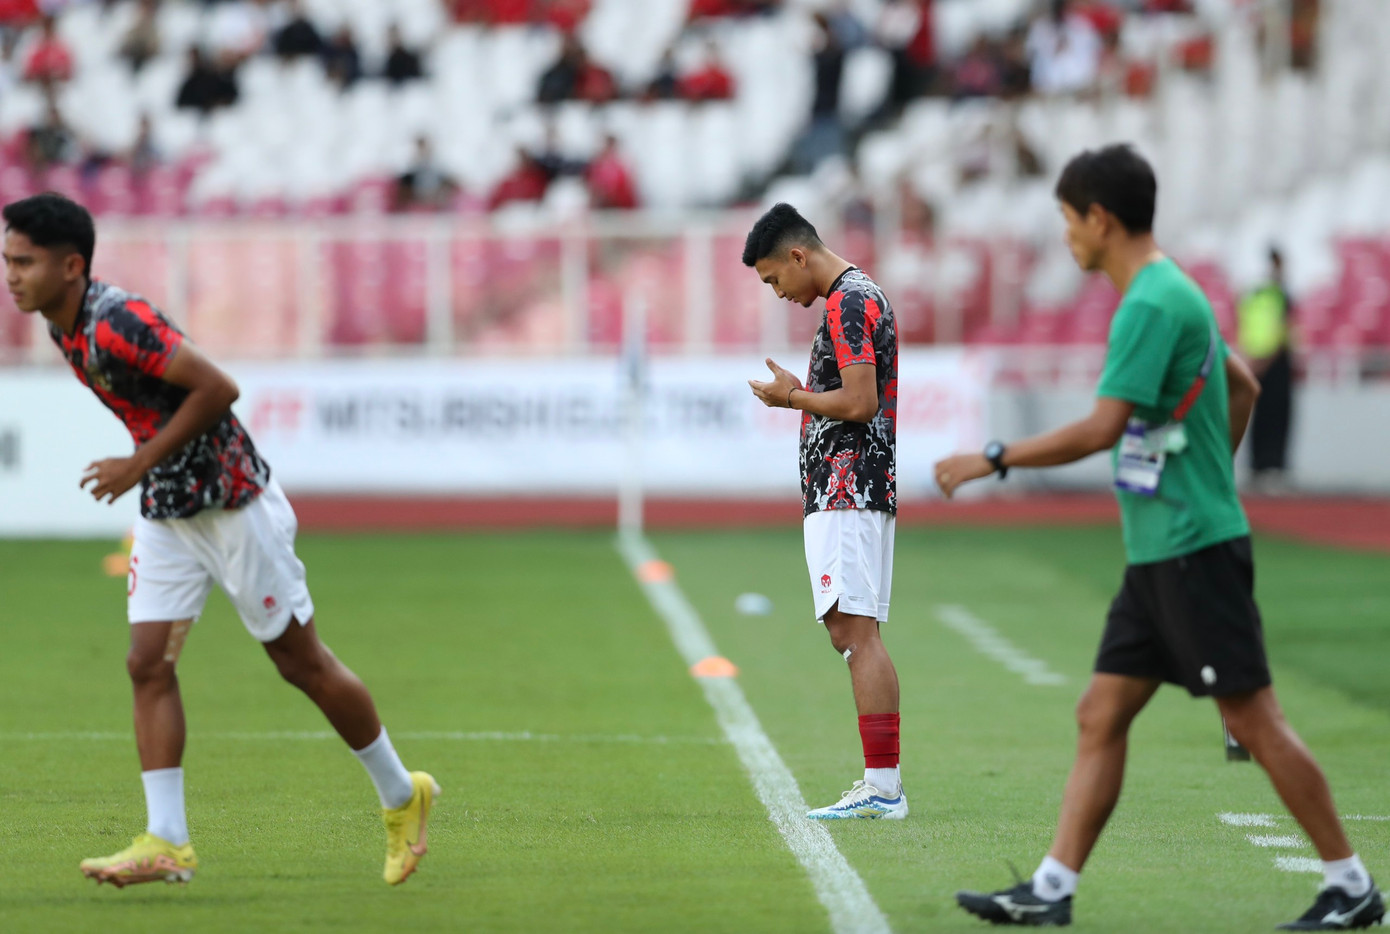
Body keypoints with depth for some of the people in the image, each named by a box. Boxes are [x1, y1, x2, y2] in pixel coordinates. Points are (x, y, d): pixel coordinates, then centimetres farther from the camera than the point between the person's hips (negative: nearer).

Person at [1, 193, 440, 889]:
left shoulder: (115, 322, -26)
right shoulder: (63, 327, 2)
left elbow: (218, 387, -29)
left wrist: (141, 465, -24)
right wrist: (148, 472, 13)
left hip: (234, 507, -8)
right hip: (165, 515, 8)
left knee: (302, 664, 3)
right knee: (148, 665, -4)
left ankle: (401, 796, 20)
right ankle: (166, 843, -6)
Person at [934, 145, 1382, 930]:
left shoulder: (1152, 305, -18)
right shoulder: (1175, 292, 14)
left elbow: (1101, 430, -24)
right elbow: (1243, 387, 27)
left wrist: (993, 460, -17)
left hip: (1194, 549, -10)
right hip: (1157, 553, 10)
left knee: (1254, 718, -4)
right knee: (1101, 717, 7)